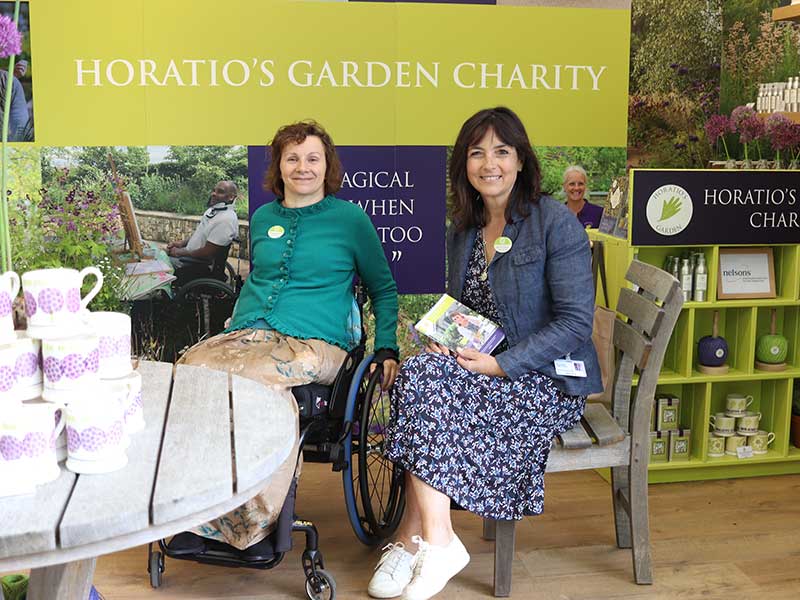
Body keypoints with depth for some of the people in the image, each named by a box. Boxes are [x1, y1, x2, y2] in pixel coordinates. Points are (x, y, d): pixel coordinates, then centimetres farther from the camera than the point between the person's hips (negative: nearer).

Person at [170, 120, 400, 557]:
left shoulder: (349, 218, 8)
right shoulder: (262, 218, 20)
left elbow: (383, 289, 14)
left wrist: (387, 350, 3)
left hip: (314, 344, -4)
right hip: (245, 335, 4)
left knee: (260, 377, -37)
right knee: (191, 366, -29)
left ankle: (255, 522, -23)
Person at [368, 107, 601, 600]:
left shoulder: (556, 222, -9)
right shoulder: (463, 231, 12)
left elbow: (575, 322, -14)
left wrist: (501, 364, -21)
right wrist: (442, 338, -4)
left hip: (549, 379, -6)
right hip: (486, 367, 6)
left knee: (422, 382, -27)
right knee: (422, 373, -26)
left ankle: (416, 537, -18)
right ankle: (435, 541, -25)